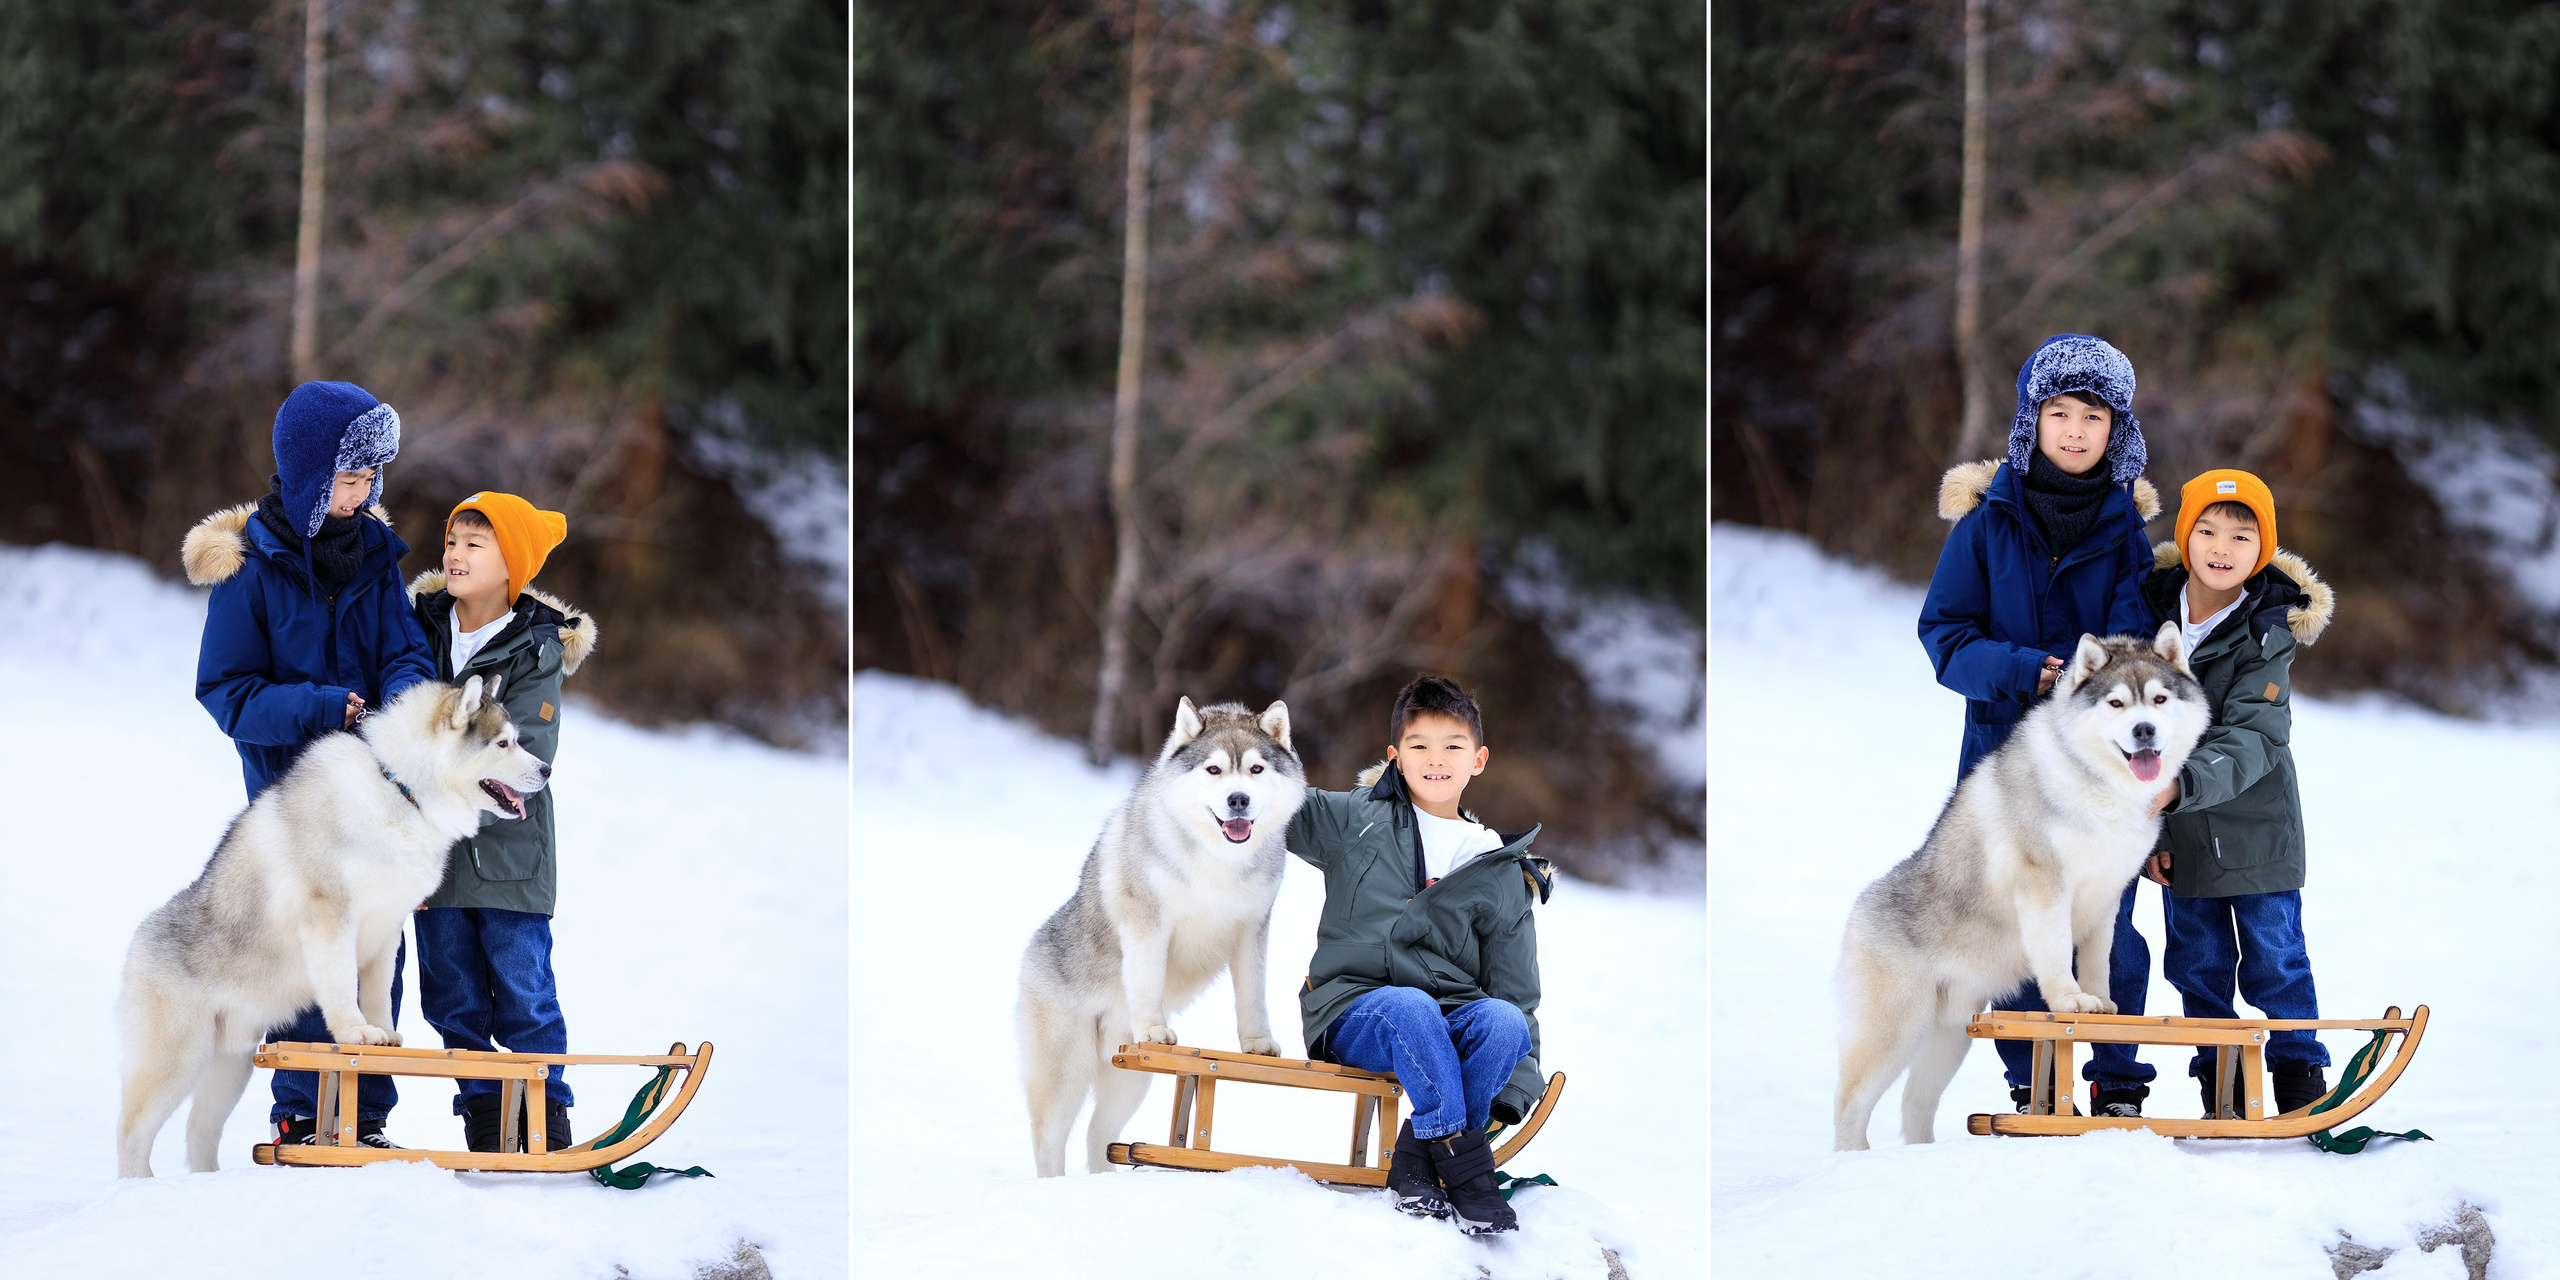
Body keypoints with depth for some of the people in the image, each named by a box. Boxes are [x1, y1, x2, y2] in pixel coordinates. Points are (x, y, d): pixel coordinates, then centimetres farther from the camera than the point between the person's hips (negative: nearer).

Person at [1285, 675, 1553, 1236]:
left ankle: (1417, 1162, -27)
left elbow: (1516, 990, 10)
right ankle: (1464, 1167, -33)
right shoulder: (1357, 821, 10)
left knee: (1504, 1022, -31)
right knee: (1411, 1008, -37)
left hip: (1452, 1026, 2)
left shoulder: (1502, 873, 11)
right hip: (1352, 1015, -2)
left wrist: (1518, 1095, 1)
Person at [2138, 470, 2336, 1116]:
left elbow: (2249, 743, -24)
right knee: (2198, 963, 9)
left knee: (2275, 959, 3)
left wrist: (2181, 784, -42)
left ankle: (2301, 1077, 16)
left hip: (2255, 827, -3)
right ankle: (2219, 1088, 19)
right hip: (2178, 836, 3)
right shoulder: (2153, 606, -3)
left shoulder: (2269, 636, -15)